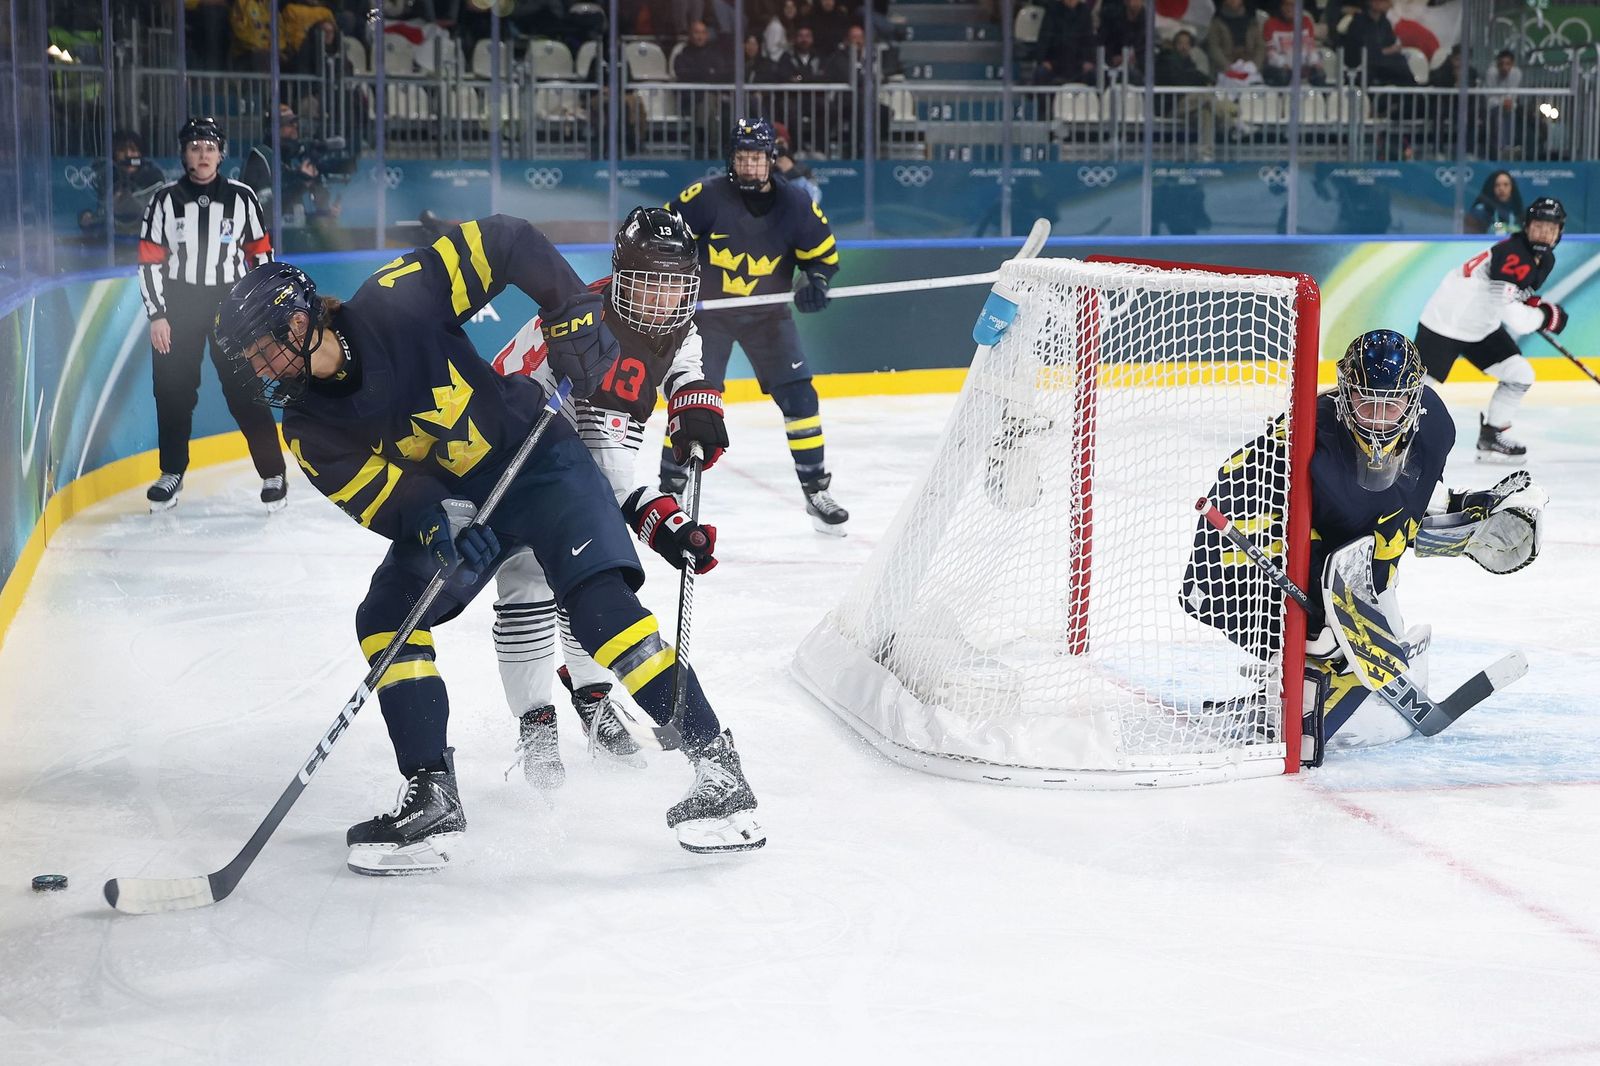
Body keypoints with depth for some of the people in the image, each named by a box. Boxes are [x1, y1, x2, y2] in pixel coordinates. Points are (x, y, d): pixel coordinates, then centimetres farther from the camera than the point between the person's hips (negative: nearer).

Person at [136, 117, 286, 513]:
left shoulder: (241, 197, 0)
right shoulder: (165, 199, 0)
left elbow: (261, 254, 5)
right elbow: (150, 260, 1)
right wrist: (157, 315, -5)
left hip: (230, 303, -1)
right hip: (178, 305, 1)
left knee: (245, 391, -5)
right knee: (173, 391, 5)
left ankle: (273, 474, 0)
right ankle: (172, 473, 20)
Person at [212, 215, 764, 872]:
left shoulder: (396, 301, -22)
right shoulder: (312, 429, -8)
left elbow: (506, 242, -15)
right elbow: (382, 497, -18)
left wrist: (572, 317, -22)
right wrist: (435, 523, -38)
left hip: (537, 457, -6)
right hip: (449, 501, 6)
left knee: (600, 603, -22)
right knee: (385, 619, -10)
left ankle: (717, 769, -20)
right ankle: (432, 799, -6)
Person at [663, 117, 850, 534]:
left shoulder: (795, 204, -10)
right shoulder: (706, 198, -17)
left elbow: (823, 253, 1)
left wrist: (815, 282, -18)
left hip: (768, 313, 2)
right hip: (708, 310, -2)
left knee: (799, 397, -4)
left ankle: (817, 491, 8)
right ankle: (669, 490, 0)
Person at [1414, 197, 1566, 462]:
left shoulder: (1545, 260, 1)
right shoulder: (1512, 254, -30)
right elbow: (1513, 316, -34)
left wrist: (1537, 304, 0)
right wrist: (1546, 316, -19)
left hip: (1483, 328, 9)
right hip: (1444, 323, -9)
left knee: (1520, 375, 0)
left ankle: (1490, 438, 13)